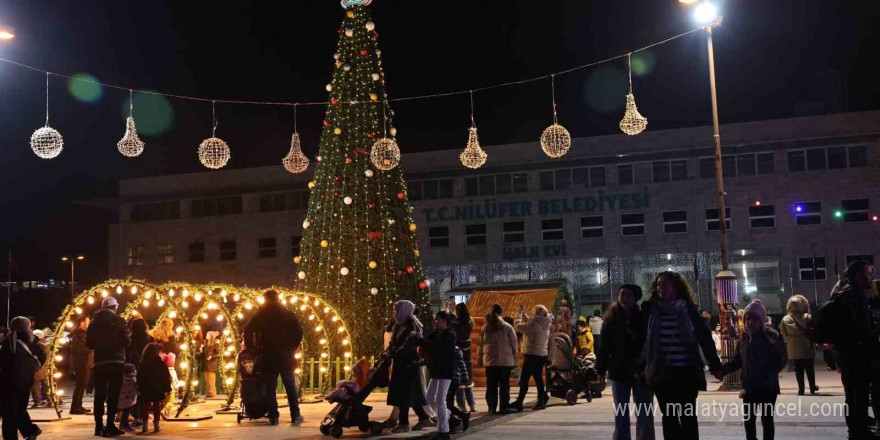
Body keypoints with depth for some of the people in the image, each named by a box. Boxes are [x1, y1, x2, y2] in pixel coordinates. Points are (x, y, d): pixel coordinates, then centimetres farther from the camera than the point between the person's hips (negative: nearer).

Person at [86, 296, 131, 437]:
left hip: (99, 362, 3)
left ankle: (99, 426, 9)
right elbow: (126, 341, -8)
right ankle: (110, 426, -4)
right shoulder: (119, 321, -5)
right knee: (113, 394, -1)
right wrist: (129, 335, 12)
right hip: (116, 361, -3)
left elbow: (89, 343, 8)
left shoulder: (94, 322, 5)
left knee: (99, 394, 9)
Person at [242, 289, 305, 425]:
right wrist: (292, 347, 9)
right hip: (286, 357, 1)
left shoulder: (259, 316, 0)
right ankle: (295, 415, 10)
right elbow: (299, 332, 0)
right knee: (290, 387, 10)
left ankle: (273, 417, 1)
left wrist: (252, 348, 4)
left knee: (270, 388, 4)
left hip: (268, 357, -1)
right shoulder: (288, 314, 4)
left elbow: (248, 331, -7)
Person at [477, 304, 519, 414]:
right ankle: (504, 407, 6)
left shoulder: (485, 327, 2)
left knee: (491, 385, 8)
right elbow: (514, 344, -1)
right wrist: (514, 359, 8)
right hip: (505, 360, -2)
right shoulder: (507, 327, -5)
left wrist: (479, 359, 15)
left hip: (489, 360, 2)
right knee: (504, 384, 5)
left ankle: (492, 407, 9)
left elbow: (480, 344, 6)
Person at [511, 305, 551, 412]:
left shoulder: (534, 324, -18)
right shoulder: (545, 324, 8)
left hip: (532, 355, -8)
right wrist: (524, 315, 18)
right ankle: (541, 401, 19)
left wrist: (520, 316, 2)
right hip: (542, 355, 8)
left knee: (524, 379, -5)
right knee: (538, 377, 16)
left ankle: (519, 403, -5)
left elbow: (518, 326, -14)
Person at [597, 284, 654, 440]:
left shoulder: (644, 318, -3)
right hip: (619, 371, 2)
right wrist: (600, 369, -4)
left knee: (644, 415, 6)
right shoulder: (611, 319, 1)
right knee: (620, 415, 8)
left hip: (641, 372, -1)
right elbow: (604, 346, 1)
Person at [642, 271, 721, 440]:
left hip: (686, 371, -2)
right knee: (669, 416, 11)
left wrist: (714, 363, -4)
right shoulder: (651, 310, 3)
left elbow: (704, 336, -2)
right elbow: (642, 338, 6)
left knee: (688, 416, 4)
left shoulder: (687, 309, -2)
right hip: (662, 373, 2)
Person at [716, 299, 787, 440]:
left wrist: (768, 376, -21)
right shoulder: (743, 339, 2)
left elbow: (780, 360, -11)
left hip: (768, 387, -4)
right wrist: (723, 370, -10)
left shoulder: (772, 336, -10)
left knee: (767, 419, 6)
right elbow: (737, 361, 6)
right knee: (748, 419, 12)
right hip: (749, 387, 4)